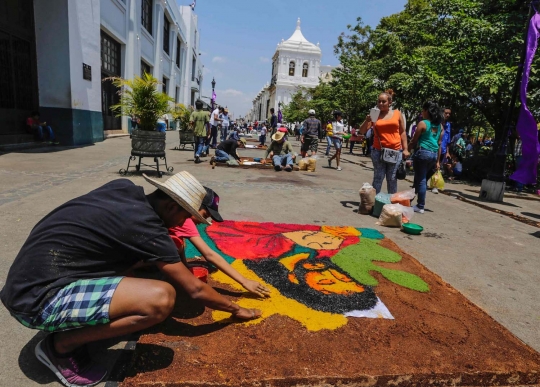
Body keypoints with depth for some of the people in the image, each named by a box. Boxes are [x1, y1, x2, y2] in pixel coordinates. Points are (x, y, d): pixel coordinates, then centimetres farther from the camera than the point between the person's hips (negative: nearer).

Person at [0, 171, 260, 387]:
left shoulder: (124, 188, 3)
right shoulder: (147, 229, -18)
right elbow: (196, 290, -10)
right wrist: (236, 310, 7)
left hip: (29, 279, 9)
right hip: (38, 297, -9)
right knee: (161, 299, -26)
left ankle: (73, 326, 14)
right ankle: (60, 345, -3)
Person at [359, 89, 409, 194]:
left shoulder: (397, 113, 6)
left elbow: (402, 132, 9)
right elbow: (362, 131, 1)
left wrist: (405, 149, 3)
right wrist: (367, 120, -17)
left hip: (396, 151, 1)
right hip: (378, 151, -1)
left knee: (392, 179, 6)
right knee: (378, 178, -1)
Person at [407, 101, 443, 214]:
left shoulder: (423, 123, -7)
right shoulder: (439, 126, 11)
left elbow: (414, 141, -6)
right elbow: (439, 144, 12)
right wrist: (437, 161, 14)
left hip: (422, 152, -6)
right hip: (434, 154, 6)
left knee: (421, 179, 0)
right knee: (422, 179, 16)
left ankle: (420, 206, 3)